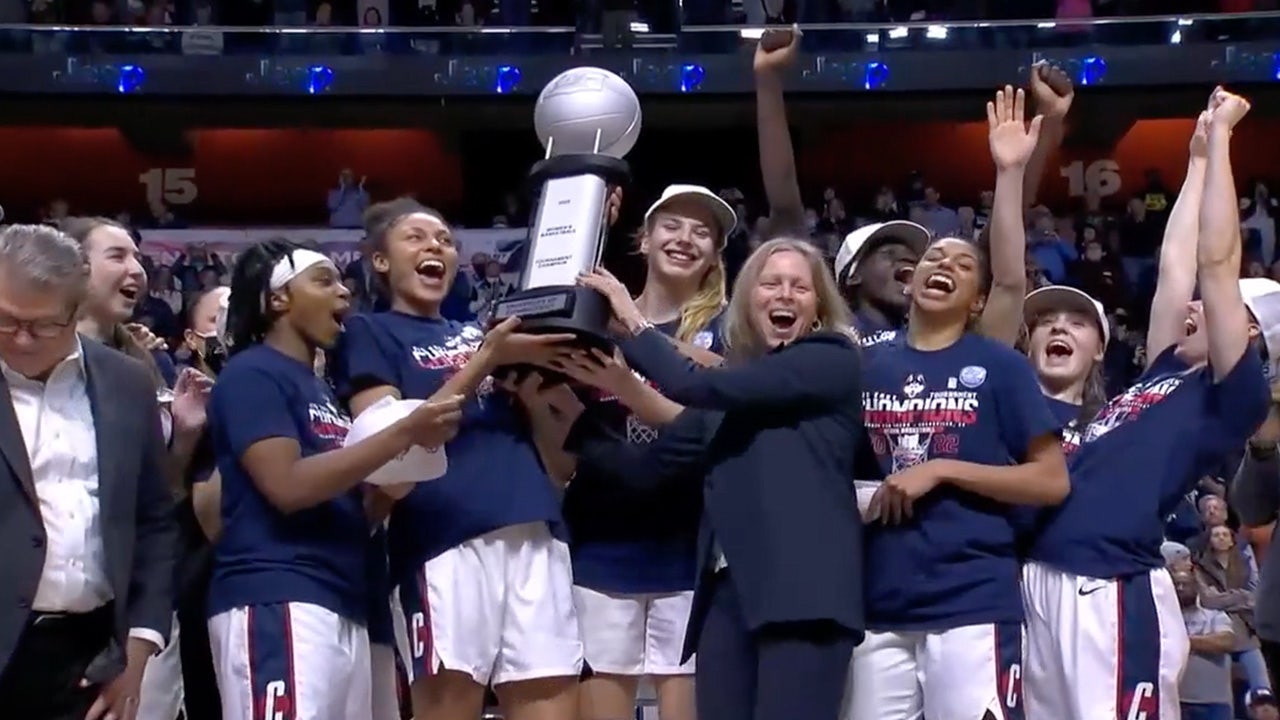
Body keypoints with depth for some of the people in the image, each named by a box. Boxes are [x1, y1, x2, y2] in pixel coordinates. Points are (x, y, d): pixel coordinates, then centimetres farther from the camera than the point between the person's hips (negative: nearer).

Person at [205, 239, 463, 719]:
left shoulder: (322, 390, 24)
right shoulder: (251, 374, -3)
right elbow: (289, 486, -16)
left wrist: (413, 455, 8)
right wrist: (403, 435, -16)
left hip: (343, 606, 9)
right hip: (277, 602, -9)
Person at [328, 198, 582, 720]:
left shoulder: (479, 331, 26)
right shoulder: (369, 333, 11)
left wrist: (545, 367, 5)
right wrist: (485, 361, -9)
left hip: (534, 534, 5)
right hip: (445, 538, -5)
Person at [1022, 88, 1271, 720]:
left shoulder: (1233, 393, 2)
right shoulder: (1163, 373, 21)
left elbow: (1216, 263, -3)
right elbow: (1175, 266, 26)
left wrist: (1219, 138, 5)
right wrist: (1198, 153, 34)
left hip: (1111, 587, -8)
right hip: (1044, 576, 8)